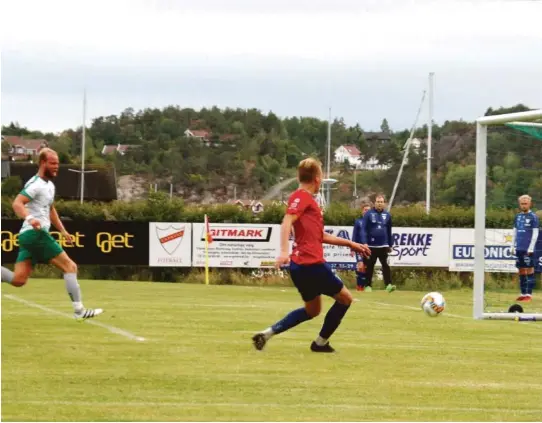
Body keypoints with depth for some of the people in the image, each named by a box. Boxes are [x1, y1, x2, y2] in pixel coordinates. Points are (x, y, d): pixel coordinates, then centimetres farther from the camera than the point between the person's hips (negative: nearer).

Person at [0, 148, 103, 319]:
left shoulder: (49, 185, 19)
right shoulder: (36, 184, -12)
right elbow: (17, 203, -25)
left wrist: (62, 230, 30)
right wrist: (29, 218, -42)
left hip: (28, 235, 10)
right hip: (36, 233, -10)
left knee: (18, 280, 0)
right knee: (70, 267, -7)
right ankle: (79, 310, -7)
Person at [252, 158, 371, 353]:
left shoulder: (306, 198, 21)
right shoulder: (301, 197, -9)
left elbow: (321, 236, 27)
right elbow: (287, 222, -24)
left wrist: (351, 244, 29)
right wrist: (284, 251, -37)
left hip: (300, 265, 10)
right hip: (311, 264, -10)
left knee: (312, 310, 21)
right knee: (345, 298, 6)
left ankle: (267, 333, 10)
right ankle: (320, 342, 12)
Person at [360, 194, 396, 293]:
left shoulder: (387, 215, 7)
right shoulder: (369, 214, -3)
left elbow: (389, 231, 14)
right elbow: (364, 229, -7)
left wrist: (390, 245, 15)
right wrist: (364, 243, -16)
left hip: (383, 245, 2)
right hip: (371, 246, -2)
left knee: (386, 265, -8)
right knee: (369, 266, 7)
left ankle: (388, 284, -14)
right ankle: (368, 285, 15)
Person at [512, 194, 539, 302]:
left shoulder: (533, 217, -3)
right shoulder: (518, 216, 13)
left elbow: (535, 233, -6)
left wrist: (531, 248, -11)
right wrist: (513, 246, 14)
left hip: (528, 249, -6)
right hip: (519, 248, 6)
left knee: (529, 269, -4)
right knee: (521, 270, 8)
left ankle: (529, 294, -3)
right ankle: (523, 293, 14)